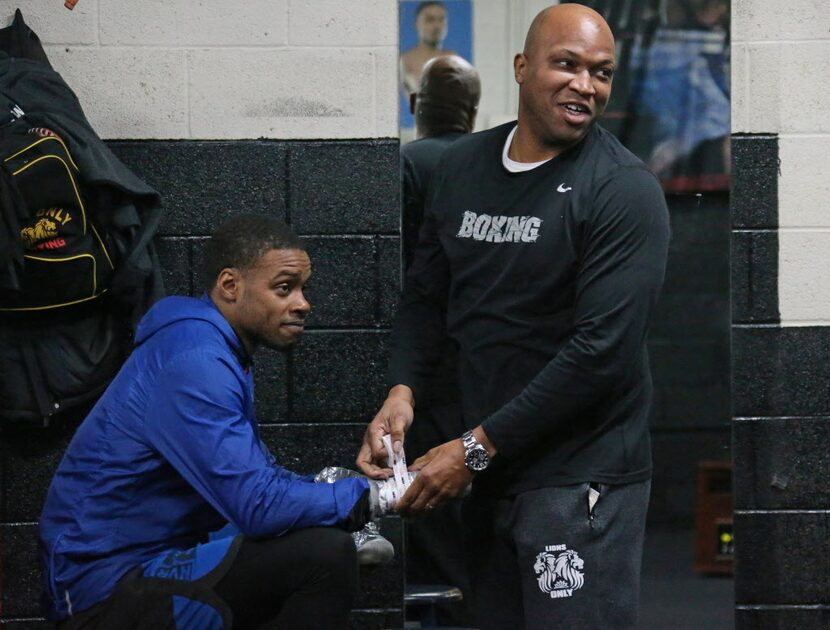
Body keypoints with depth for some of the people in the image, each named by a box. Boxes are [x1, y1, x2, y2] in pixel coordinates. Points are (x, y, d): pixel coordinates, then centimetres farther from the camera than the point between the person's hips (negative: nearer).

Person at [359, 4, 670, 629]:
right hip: (486, 468, 6)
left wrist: (475, 448, -18)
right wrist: (401, 391, -5)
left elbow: (601, 349, -19)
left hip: (581, 479, -6)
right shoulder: (462, 166, 7)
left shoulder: (624, 191, -13)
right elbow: (426, 294, 15)